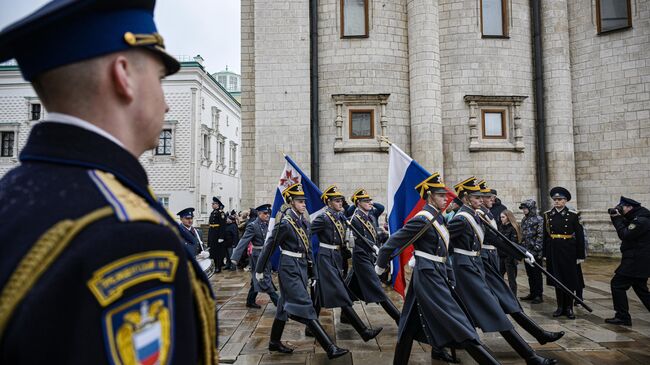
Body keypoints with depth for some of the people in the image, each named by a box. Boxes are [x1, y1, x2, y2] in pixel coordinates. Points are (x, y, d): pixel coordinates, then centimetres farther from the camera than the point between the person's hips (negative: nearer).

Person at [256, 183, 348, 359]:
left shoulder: (304, 222, 9)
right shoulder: (284, 223, -14)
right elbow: (269, 246, -8)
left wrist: (311, 273, 15)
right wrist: (259, 270, -1)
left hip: (301, 267, 8)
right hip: (290, 268, -8)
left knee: (286, 305, 17)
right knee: (305, 306, -8)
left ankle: (274, 342, 32)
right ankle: (330, 348, -10)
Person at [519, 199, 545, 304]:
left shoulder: (539, 219, -10)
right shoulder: (524, 220, 13)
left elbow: (541, 236, -14)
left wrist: (537, 249, -19)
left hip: (535, 252, -7)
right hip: (526, 251, 7)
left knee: (537, 274, 0)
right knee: (530, 274, 13)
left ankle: (539, 295, 9)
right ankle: (532, 293, 23)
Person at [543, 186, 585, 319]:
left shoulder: (573, 215, -3)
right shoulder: (547, 215, 4)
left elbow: (580, 236, -2)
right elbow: (545, 235, 6)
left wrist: (580, 256, -4)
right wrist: (545, 254, 5)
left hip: (569, 251, -2)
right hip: (553, 251, 2)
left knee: (569, 280, 4)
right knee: (557, 279, 9)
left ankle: (569, 308, 16)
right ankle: (560, 307, 20)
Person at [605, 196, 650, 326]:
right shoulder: (636, 218, 14)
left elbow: (625, 235, -23)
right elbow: (625, 230, 16)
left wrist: (617, 219, -14)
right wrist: (616, 218, 2)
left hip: (636, 261, -10)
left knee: (617, 284, -7)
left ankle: (623, 317, -3)